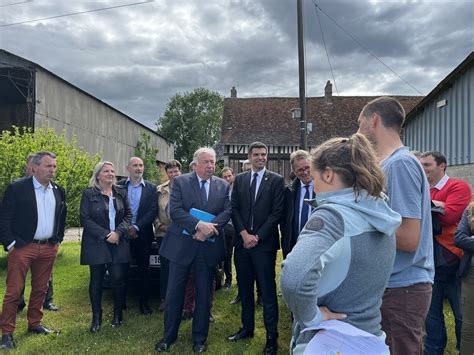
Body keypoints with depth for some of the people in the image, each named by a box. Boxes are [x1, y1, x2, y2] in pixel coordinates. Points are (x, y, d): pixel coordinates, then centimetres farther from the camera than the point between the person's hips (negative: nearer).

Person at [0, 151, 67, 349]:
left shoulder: (58, 191, 7)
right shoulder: (16, 188, -9)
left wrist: (58, 240, 14)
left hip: (48, 248, 5)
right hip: (22, 247, -5)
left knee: (40, 289, 14)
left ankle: (34, 324, 30)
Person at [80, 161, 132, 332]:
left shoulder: (121, 193, 8)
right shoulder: (89, 194, 0)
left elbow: (128, 215, 6)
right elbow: (85, 219, -6)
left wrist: (118, 232, -11)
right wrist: (105, 235, -13)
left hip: (118, 243, 2)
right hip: (96, 244, -2)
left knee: (118, 278, 0)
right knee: (96, 280, 6)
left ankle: (118, 313, 19)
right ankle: (96, 317, 19)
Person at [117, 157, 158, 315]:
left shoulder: (151, 188, 2)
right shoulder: (119, 186, 2)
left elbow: (153, 211, -5)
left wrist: (136, 227, -13)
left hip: (142, 235, 0)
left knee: (143, 270, 7)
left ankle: (144, 302, 20)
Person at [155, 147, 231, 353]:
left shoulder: (223, 186, 6)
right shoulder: (180, 182, -2)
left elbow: (227, 211, -3)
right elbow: (175, 210, -13)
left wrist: (208, 228, -19)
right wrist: (199, 225, -24)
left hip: (209, 247, 2)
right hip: (182, 244, -2)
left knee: (204, 295, 11)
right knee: (174, 293, 8)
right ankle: (169, 336, 26)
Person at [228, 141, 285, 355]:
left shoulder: (276, 180, -2)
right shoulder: (239, 179, 9)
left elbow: (277, 212, -7)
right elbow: (234, 209, 5)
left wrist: (257, 236, -11)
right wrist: (244, 233, -8)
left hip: (264, 242, -4)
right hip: (242, 241, 4)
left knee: (267, 290, 2)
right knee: (244, 287, 13)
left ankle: (272, 336, 13)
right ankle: (247, 327, 29)